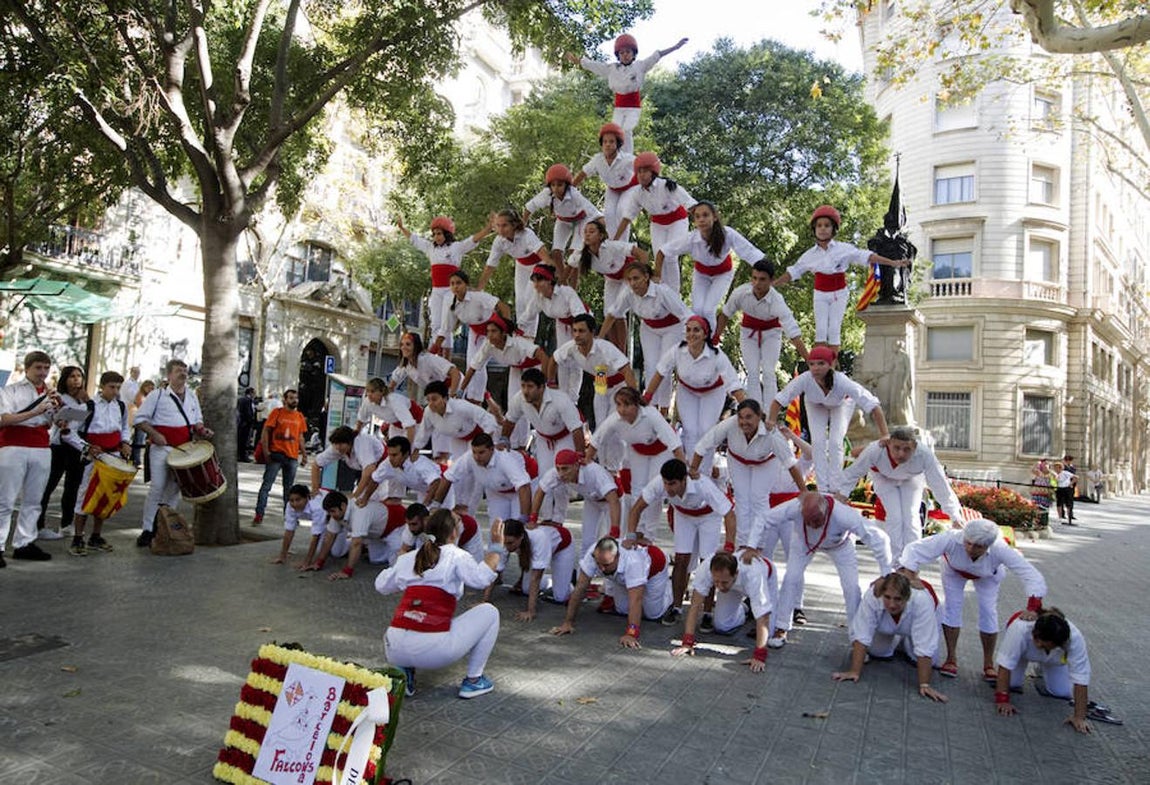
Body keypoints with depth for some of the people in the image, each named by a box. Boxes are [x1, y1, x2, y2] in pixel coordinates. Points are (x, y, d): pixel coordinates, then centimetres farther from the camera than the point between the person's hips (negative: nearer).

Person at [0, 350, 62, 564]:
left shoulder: (51, 393, 16)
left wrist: (57, 406, -4)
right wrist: (36, 412, -18)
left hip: (42, 449, 5)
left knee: (33, 501, 6)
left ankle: (24, 544, 12)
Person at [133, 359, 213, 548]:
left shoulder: (191, 395, 13)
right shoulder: (157, 395, -2)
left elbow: (197, 419, 23)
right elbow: (140, 419, -2)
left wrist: (201, 430, 1)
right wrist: (155, 434, -15)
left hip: (185, 449, 5)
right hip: (162, 448, -5)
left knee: (174, 489, 8)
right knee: (157, 488, -7)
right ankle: (147, 530, 2)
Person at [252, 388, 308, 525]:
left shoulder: (300, 417, 11)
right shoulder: (277, 412, -1)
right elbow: (265, 431, -4)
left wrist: (304, 455, 12)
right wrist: (266, 452, -12)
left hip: (292, 456, 4)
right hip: (276, 454, -4)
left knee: (289, 487, 12)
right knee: (266, 485, -3)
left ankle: (288, 514, 20)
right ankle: (259, 514, 0)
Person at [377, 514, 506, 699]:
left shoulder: (407, 558, 16)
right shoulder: (455, 555, 1)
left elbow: (381, 585, 28)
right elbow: (481, 579, -15)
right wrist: (496, 546, -6)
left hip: (395, 650, 5)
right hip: (434, 651, -5)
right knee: (489, 612, 13)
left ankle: (404, 671, 13)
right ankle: (473, 680, 15)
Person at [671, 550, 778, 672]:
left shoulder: (753, 576, -46)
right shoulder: (706, 568, -40)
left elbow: (762, 619, -44)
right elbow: (695, 605, -34)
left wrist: (759, 656, -49)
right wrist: (687, 642, -38)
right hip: (733, 584, 3)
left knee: (767, 632, -13)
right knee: (722, 627, -7)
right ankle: (743, 608, 24)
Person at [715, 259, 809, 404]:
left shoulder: (777, 301, -34)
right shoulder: (740, 292, -27)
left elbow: (794, 333, -36)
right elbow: (725, 314, -7)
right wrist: (715, 338, -4)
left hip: (771, 333, -2)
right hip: (748, 332, 2)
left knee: (768, 373, -9)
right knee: (753, 374, -5)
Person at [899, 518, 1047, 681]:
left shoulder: (1000, 550, -43)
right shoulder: (952, 539, -47)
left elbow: (1033, 576, -42)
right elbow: (914, 549, -48)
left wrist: (1032, 609, -53)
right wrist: (909, 579, -57)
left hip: (987, 576, 0)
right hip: (954, 570, 0)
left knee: (988, 612, -6)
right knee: (951, 606, -6)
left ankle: (988, 663, 14)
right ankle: (951, 658, 10)